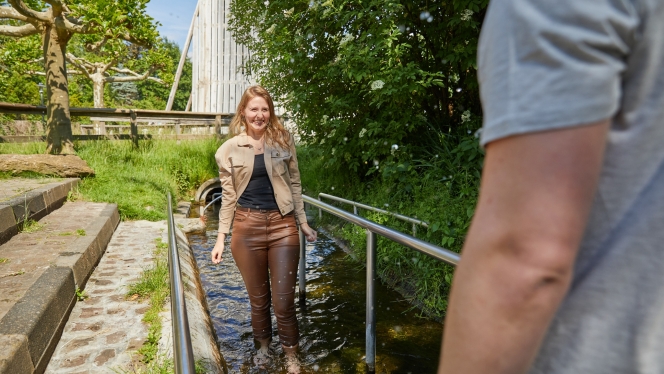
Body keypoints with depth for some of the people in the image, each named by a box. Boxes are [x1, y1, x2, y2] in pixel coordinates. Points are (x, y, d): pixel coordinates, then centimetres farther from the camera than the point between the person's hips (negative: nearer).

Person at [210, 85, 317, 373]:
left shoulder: (283, 141, 3)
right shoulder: (230, 149, 1)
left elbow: (294, 184, 8)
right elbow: (228, 196, 4)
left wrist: (304, 223, 7)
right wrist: (221, 237, 2)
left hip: (282, 225, 0)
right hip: (247, 227, 1)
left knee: (284, 299, 4)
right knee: (258, 297, 15)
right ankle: (263, 348, 40)